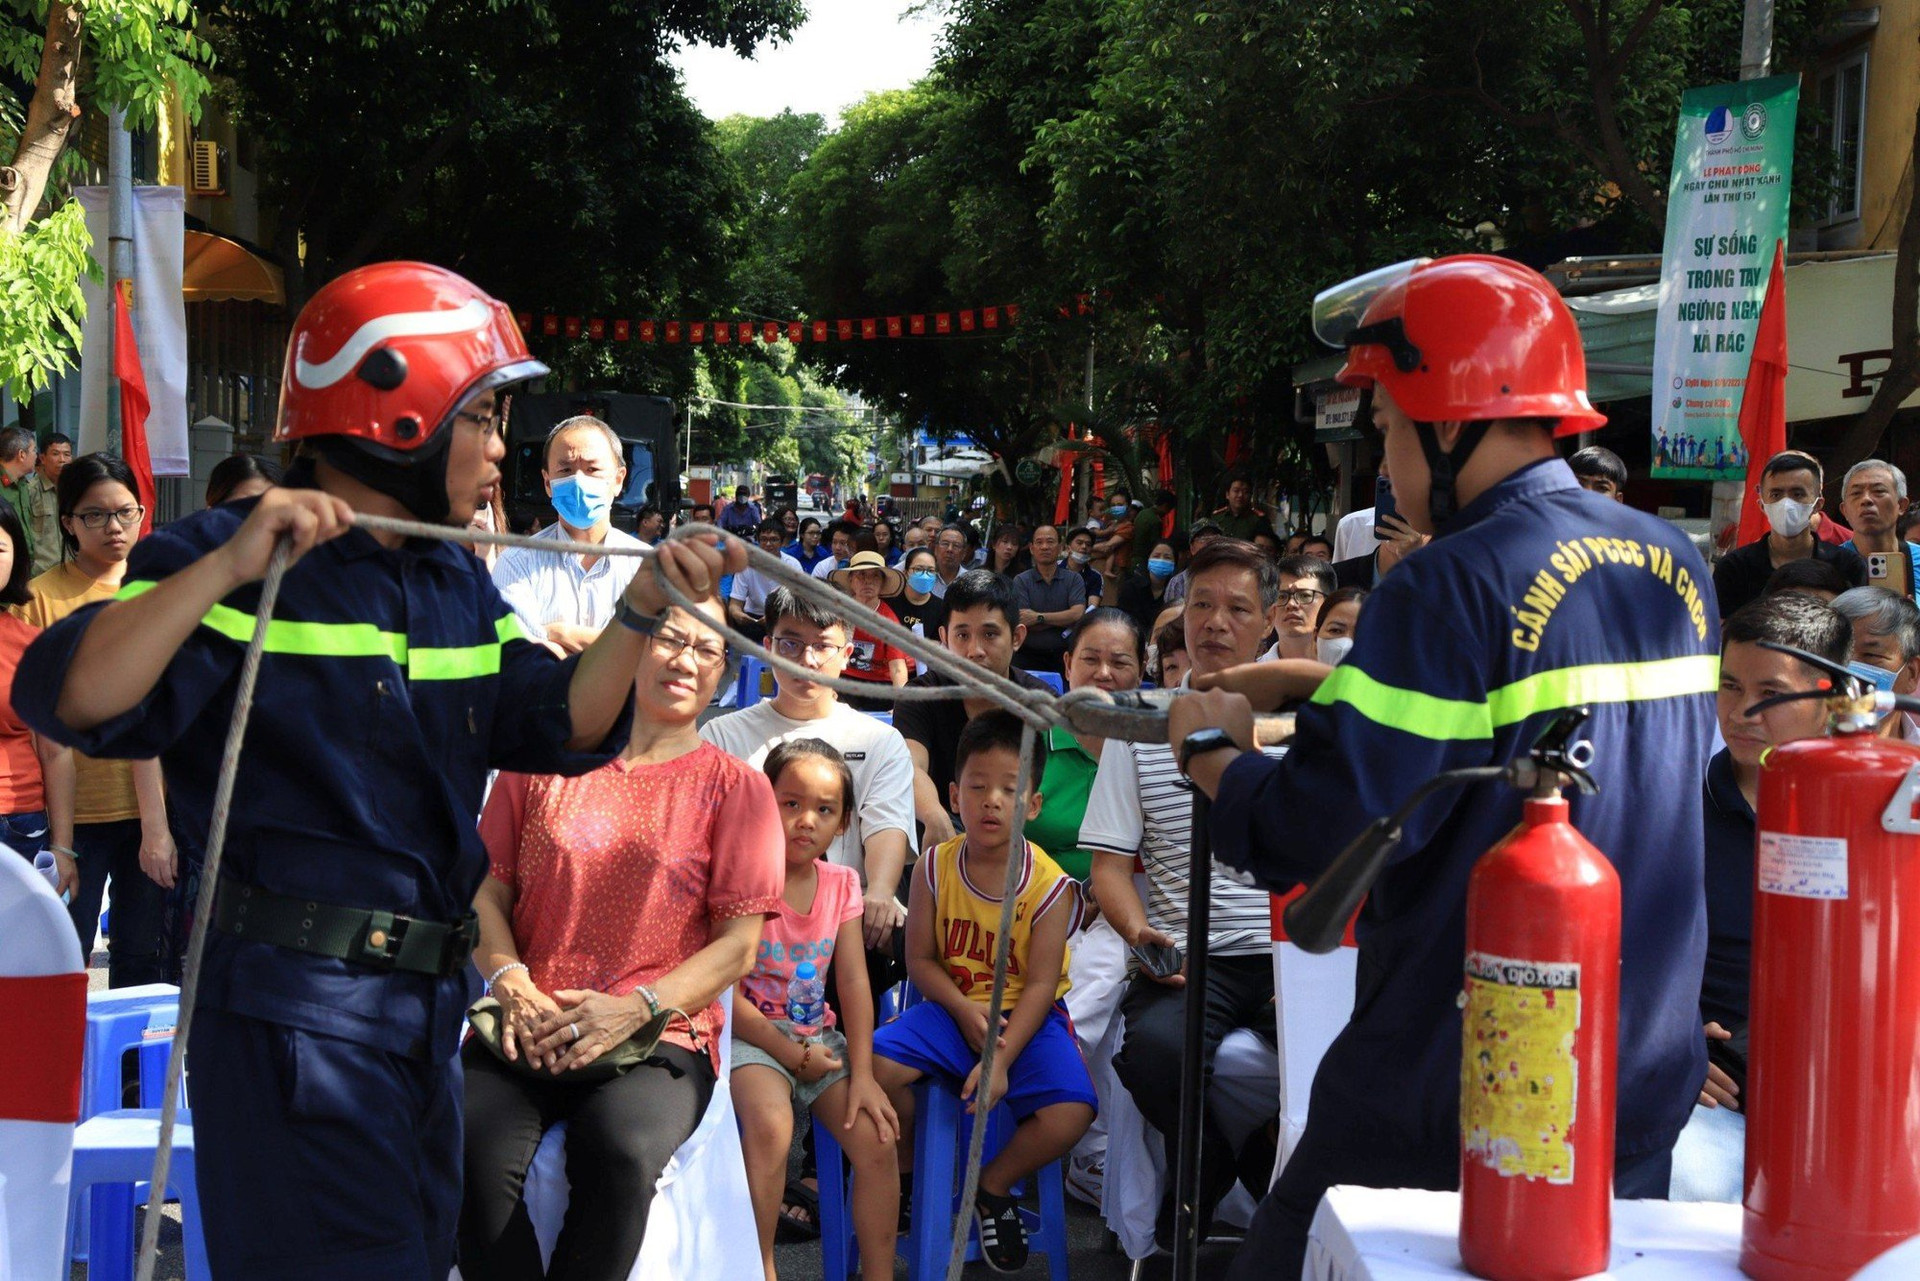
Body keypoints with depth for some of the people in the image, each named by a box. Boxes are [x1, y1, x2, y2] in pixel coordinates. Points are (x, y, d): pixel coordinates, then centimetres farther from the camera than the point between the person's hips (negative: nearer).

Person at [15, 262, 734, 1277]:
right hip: (293, 1004, -8)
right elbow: (68, 701, -23)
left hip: (426, 1002, 8)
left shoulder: (458, 585, 13)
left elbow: (560, 729, 6)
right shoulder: (234, 559, -11)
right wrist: (228, 567, -32)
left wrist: (641, 610, -7)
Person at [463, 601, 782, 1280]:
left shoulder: (736, 787, 8)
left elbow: (739, 944, 2)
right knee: (473, 1152, -29)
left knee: (619, 1150, -34)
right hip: (525, 1034, 2)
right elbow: (486, 888, 13)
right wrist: (510, 982, -6)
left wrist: (635, 1008, -12)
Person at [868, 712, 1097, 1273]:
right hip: (951, 1007, 2)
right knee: (876, 1063, -24)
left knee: (1071, 1111, -25)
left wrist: (1001, 1061, -24)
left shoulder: (1049, 885, -11)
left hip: (1027, 1017, -1)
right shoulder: (936, 867, -4)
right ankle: (911, 1161, 7)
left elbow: (1039, 985, -13)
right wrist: (966, 1012, -18)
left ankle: (993, 1186, 6)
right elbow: (920, 959, -1)